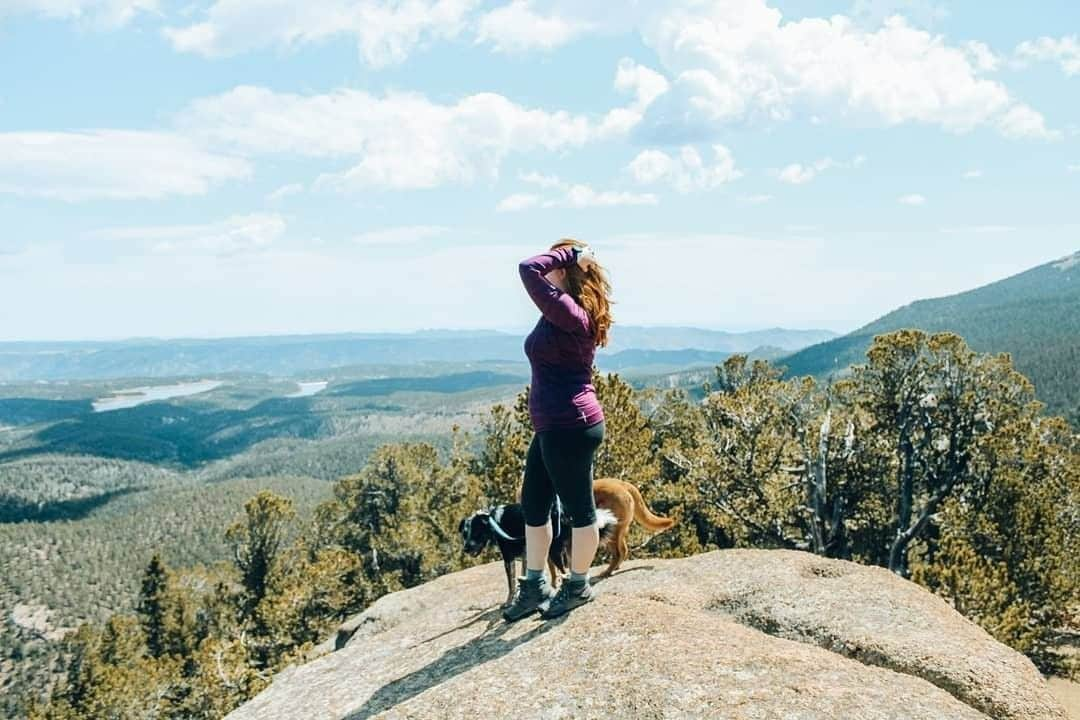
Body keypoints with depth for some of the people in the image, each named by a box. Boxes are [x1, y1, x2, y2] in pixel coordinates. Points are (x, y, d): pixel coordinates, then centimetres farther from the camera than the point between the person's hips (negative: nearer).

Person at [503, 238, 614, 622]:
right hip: (554, 427, 11)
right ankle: (534, 586, 28)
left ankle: (578, 586, 25)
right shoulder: (565, 314, 10)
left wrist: (570, 253, -16)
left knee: (578, 507, 8)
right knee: (533, 505, 16)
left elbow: (528, 268, -27)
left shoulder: (569, 314, -20)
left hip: (570, 427, -11)